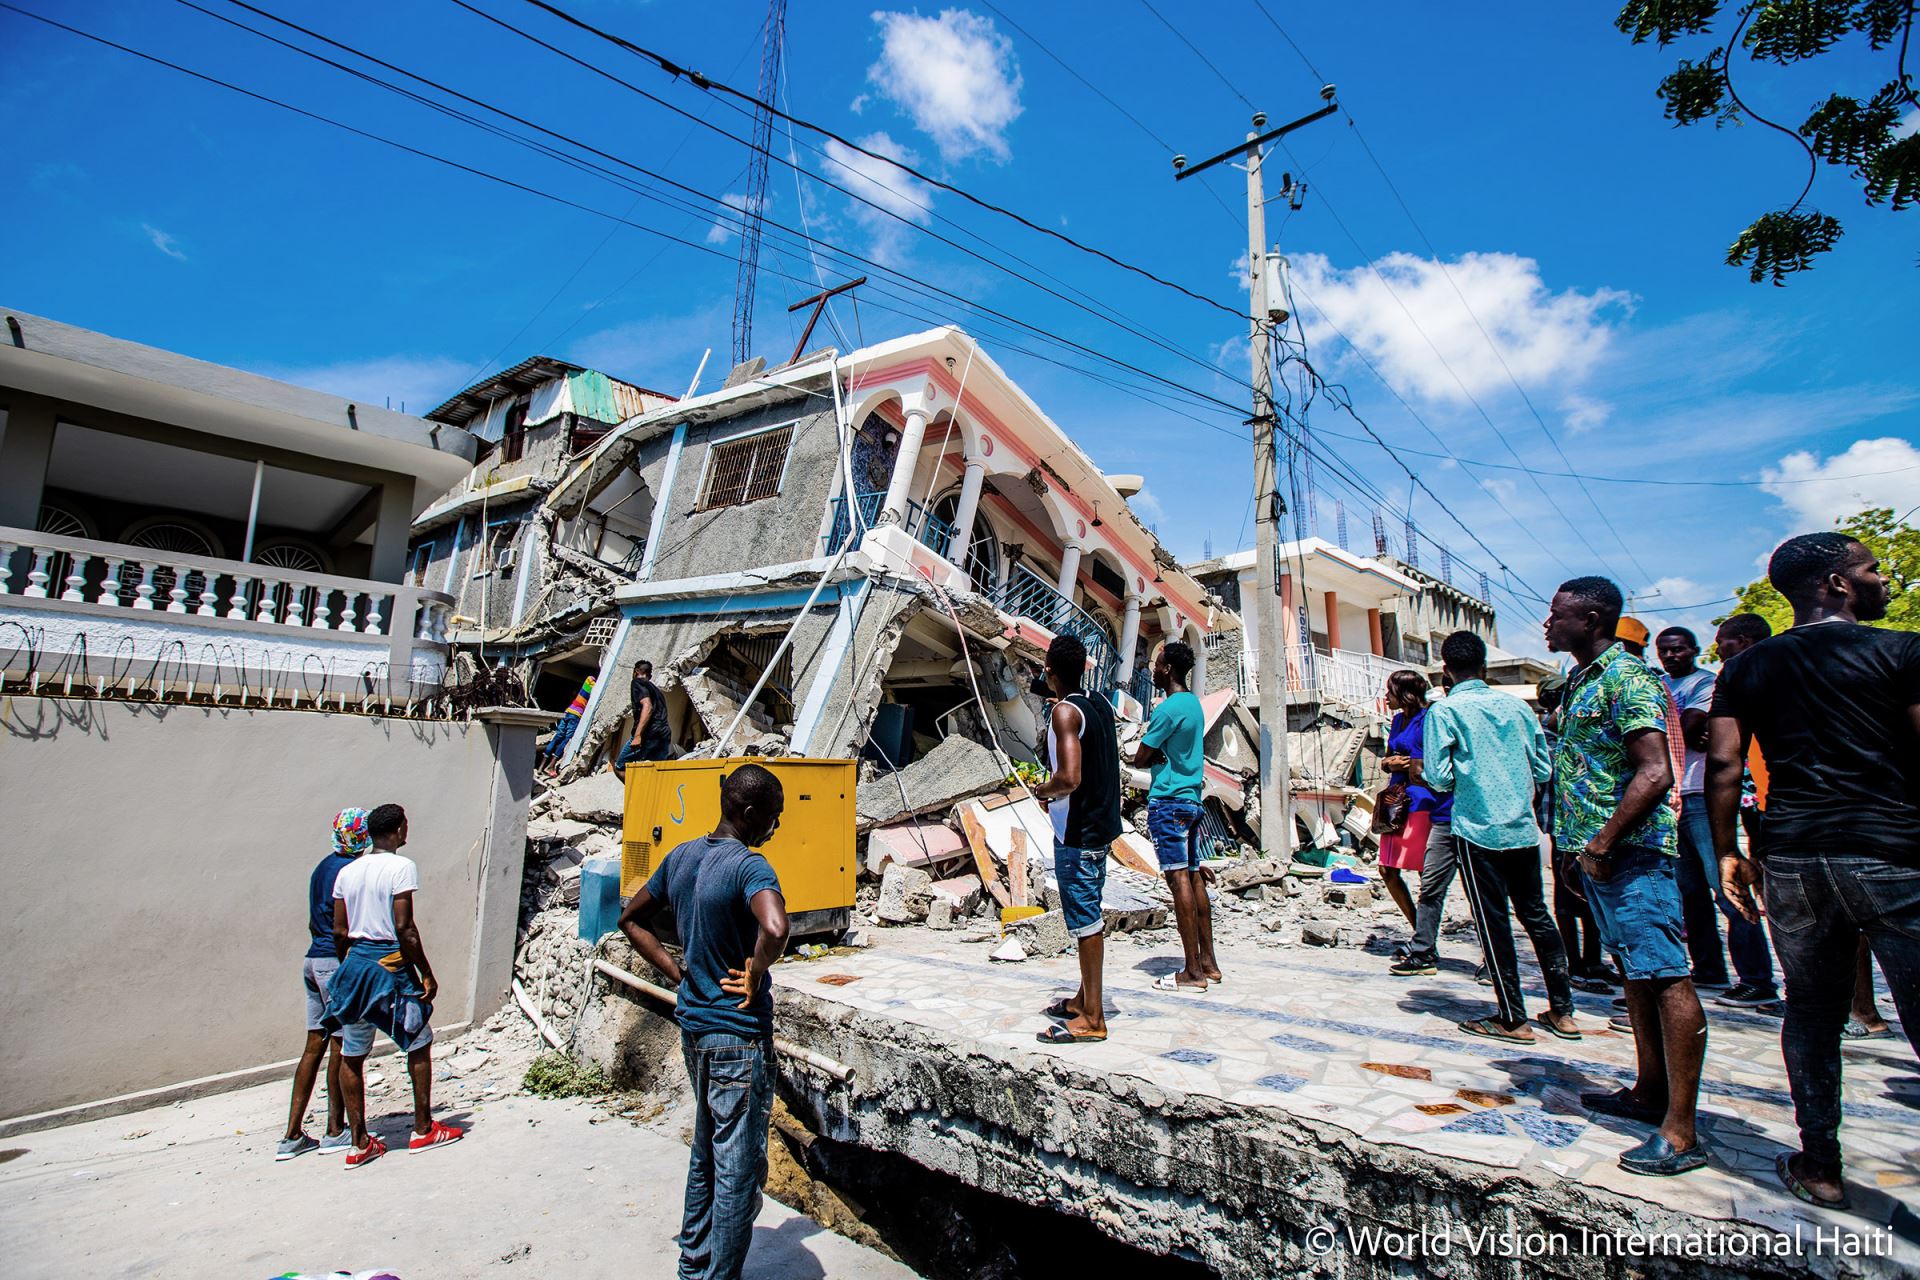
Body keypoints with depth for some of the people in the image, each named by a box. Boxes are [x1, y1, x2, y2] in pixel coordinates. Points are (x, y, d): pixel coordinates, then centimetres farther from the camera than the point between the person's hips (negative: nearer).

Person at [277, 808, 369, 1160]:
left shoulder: (322, 867, 13)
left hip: (313, 959, 9)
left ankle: (293, 1135, 15)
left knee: (315, 1045, 12)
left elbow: (314, 923, 20)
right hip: (339, 963, -9)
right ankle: (335, 1131, 10)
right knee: (341, 1046, 1)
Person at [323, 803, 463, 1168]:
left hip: (354, 964, 6)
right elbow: (404, 928, -16)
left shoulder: (347, 872, 7)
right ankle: (423, 1129, 18)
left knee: (351, 1055, 11)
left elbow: (339, 931, 9)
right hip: (391, 965, -6)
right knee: (419, 1044, 10)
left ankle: (360, 1143, 18)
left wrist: (349, 969, 22)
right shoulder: (401, 866, -13)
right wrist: (426, 973, -9)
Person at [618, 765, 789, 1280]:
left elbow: (631, 919, 15)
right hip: (739, 1033, -8)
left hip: (693, 1026, 9)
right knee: (739, 1169, 6)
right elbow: (775, 929, -41)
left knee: (705, 1152, 24)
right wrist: (755, 978, -22)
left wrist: (676, 972, 10)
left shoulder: (681, 857, 4)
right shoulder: (749, 865, -22)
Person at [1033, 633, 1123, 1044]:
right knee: (1089, 914, 17)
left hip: (1076, 833, -9)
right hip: (1101, 824, 9)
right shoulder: (1100, 706, 8)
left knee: (1084, 919, -2)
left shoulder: (1064, 712, -18)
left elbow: (1069, 777, -28)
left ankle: (1091, 1019, 7)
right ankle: (1085, 998, 30)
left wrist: (1044, 790, -10)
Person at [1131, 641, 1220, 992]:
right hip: (1192, 799, 9)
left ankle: (1192, 972, -4)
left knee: (1179, 879, -7)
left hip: (1167, 801, -9)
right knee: (1194, 877, 11)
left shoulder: (1168, 708, -15)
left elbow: (1139, 759, -12)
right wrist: (1164, 756, 2)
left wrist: (1157, 756, 3)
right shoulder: (1194, 703, 14)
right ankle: (1208, 962, 17)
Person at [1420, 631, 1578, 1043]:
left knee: (1494, 923, 3)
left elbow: (1439, 778, -13)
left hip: (1478, 829, -5)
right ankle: (1563, 1011, 25)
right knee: (1537, 915, 16)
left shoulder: (1445, 710, -10)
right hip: (1524, 828, 5)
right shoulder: (1517, 705, 6)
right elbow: (1543, 769, 9)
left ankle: (1513, 1020, 10)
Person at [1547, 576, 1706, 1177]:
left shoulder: (1626, 676, -13)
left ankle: (1680, 1131, -2)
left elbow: (1655, 774, -21)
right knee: (1635, 974, 17)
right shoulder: (1580, 683, 17)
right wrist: (1577, 845, 19)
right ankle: (1651, 1093, 28)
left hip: (1629, 852, -10)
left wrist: (1603, 841, -20)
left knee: (1667, 978, -6)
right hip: (1596, 851, 10)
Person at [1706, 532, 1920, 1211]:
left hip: (1790, 857, 4)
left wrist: (1727, 851, 9)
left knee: (1811, 1013, 14)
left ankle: (1819, 1165, 23)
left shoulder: (1747, 667, 9)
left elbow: (1723, 762, 3)